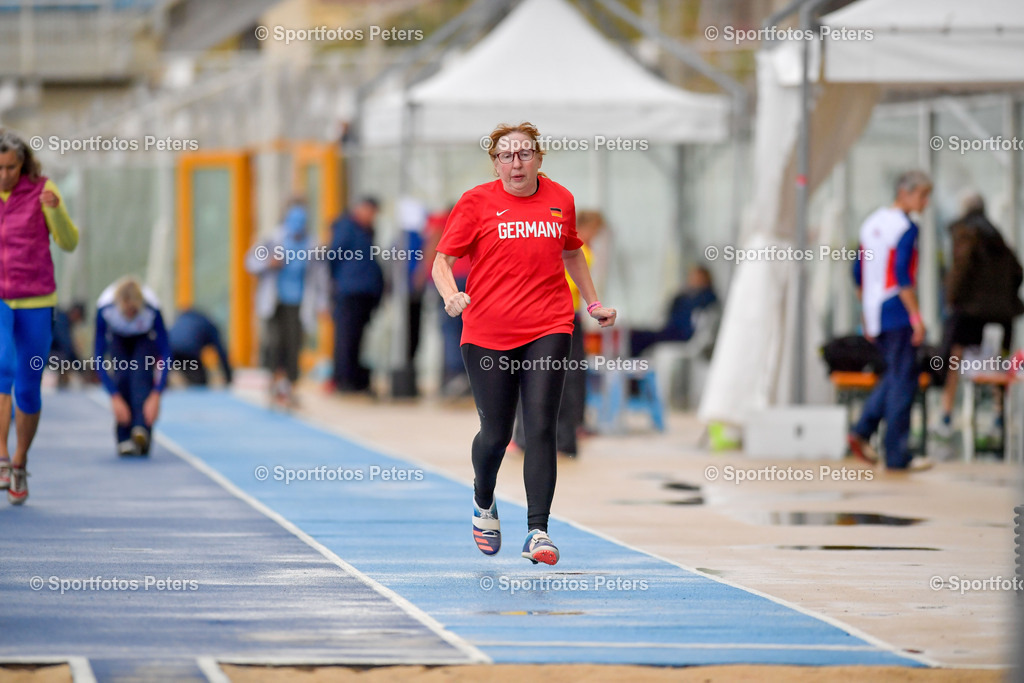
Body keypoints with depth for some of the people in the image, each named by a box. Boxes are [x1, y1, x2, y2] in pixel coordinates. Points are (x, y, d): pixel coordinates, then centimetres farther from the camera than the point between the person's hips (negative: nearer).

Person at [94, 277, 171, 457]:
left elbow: (165, 354, -32)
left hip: (145, 339, -1)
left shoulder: (152, 308, -38)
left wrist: (156, 396, -39)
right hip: (118, 339, 1)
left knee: (141, 376, -26)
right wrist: (115, 397, -35)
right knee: (122, 377, -20)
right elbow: (99, 356, -31)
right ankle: (125, 439, -14)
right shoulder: (105, 308, -37)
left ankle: (142, 430, -39)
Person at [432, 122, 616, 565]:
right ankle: (483, 501, 38)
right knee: (496, 433, 6)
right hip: (488, 334, -1)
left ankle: (538, 531, -13)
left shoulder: (560, 200, 8)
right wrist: (451, 295, -22)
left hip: (548, 330, 1)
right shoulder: (477, 203, -1)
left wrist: (593, 303, 26)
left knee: (540, 428, -11)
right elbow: (442, 261, -3)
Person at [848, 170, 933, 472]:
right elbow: (902, 276, -20)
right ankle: (897, 455, -1)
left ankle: (862, 432, 7)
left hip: (875, 312, 8)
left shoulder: (872, 222, 13)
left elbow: (858, 272, 17)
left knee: (893, 375, 19)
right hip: (897, 311, -8)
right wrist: (916, 316, -18)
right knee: (903, 380, -2)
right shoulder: (906, 227, -13)